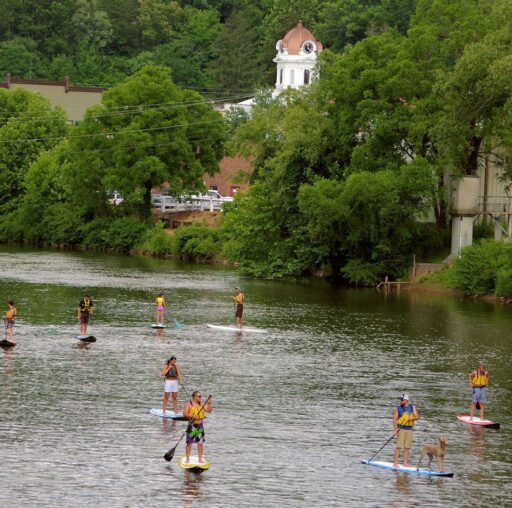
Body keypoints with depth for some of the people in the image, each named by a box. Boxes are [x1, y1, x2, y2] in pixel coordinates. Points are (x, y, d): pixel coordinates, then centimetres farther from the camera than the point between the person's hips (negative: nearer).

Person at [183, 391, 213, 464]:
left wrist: (209, 404, -14)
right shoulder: (189, 404, -5)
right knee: (189, 443, -1)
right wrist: (192, 416, -25)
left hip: (200, 425, 4)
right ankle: (187, 459, 7)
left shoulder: (202, 404, 8)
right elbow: (185, 414, -12)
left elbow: (209, 410, 1)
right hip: (192, 425, -4)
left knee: (200, 443, 6)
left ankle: (200, 459, 13)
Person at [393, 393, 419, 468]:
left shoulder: (412, 407, 9)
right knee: (399, 446, -10)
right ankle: (395, 463, -10)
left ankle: (405, 463, 11)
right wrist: (395, 430, -17)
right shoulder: (397, 408, -1)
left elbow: (417, 417, 6)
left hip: (409, 429, 4)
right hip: (401, 428, -4)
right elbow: (395, 419, -6)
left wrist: (412, 418, -16)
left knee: (407, 447, 5)